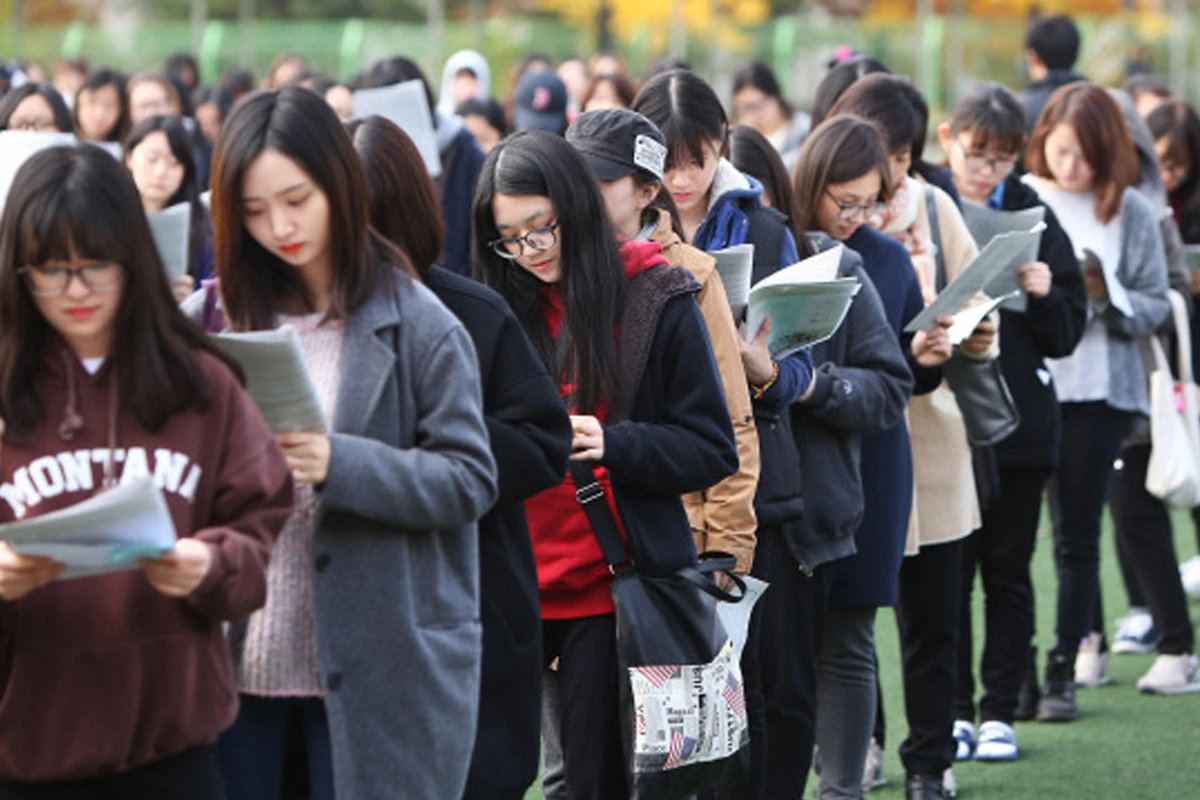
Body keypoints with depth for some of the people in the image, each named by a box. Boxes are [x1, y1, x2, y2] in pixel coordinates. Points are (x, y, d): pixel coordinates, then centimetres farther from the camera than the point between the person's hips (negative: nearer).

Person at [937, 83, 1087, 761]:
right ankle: (955, 710, 14)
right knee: (946, 569, 4)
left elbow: (1067, 334, 6)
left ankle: (1000, 711, 13)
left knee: (1008, 571, 5)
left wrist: (1043, 295, -14)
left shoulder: (1034, 217, 3)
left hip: (1019, 421, 1)